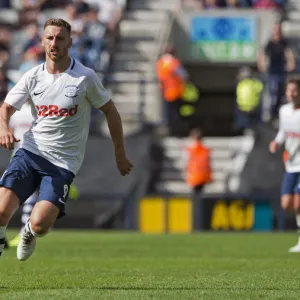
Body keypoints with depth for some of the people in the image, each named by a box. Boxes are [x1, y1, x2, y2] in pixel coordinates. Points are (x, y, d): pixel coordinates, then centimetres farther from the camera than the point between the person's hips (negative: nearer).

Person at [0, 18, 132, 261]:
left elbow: (110, 112, 6)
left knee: (39, 225, -17)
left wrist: (120, 155, 10)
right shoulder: (33, 77, 4)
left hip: (63, 163, -2)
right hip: (30, 152, 2)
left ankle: (29, 232, 20)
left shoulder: (85, 77, -5)